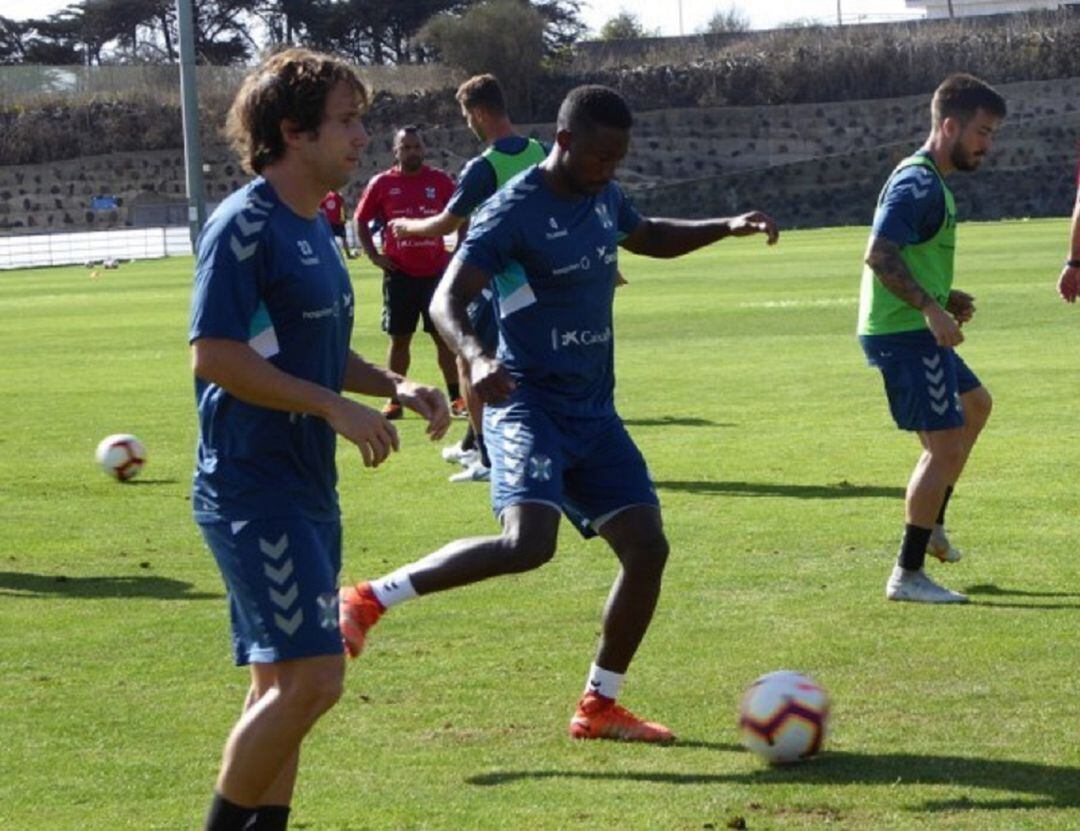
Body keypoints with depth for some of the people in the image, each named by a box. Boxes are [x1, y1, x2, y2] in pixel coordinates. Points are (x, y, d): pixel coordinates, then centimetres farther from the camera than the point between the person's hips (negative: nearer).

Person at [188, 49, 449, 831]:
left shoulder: (314, 227, 14)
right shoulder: (245, 225, -14)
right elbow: (214, 356, -20)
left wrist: (394, 385, 8)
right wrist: (335, 407, -20)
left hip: (306, 488, 10)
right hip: (254, 490, -10)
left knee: (286, 686, 11)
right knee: (312, 675, -15)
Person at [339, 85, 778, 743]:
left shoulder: (604, 197, 10)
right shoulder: (515, 212, -15)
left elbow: (651, 237, 32)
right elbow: (447, 300, -19)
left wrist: (729, 227, 18)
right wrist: (475, 357, -39)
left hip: (594, 411, 8)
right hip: (529, 403, -8)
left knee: (648, 547, 1)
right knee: (529, 543, -28)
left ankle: (599, 706, 14)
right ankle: (371, 600, -14)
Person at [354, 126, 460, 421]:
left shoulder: (440, 181, 1)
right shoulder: (382, 184, 1)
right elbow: (361, 220, 9)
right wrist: (374, 255, 0)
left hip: (436, 271, 0)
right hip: (399, 273, 0)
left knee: (444, 335, 2)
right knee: (399, 338, 5)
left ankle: (456, 397, 7)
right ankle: (395, 400, 10)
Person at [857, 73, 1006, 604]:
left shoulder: (929, 181, 16)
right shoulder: (918, 183, -17)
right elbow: (880, 255, -27)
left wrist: (944, 298, 13)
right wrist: (932, 308, -28)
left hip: (914, 332, 11)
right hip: (904, 335, -11)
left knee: (975, 406, 27)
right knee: (945, 445, -8)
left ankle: (931, 525, 32)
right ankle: (908, 575, -4)